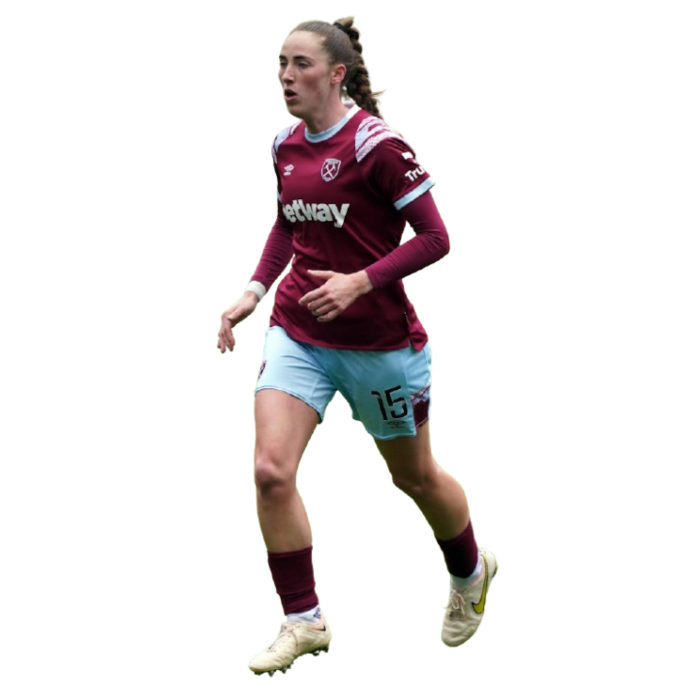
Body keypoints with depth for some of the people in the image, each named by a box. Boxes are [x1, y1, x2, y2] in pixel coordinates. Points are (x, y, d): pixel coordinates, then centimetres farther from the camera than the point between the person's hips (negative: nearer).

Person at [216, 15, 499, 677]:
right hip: (297, 333, 5)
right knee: (271, 471, -15)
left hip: (381, 342, -5)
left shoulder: (376, 143, -16)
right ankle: (303, 621, -3)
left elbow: (434, 237, -15)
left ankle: (470, 573, 44)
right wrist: (253, 291, 8)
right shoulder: (285, 146, 4)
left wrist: (361, 282, -24)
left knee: (415, 477, 14)